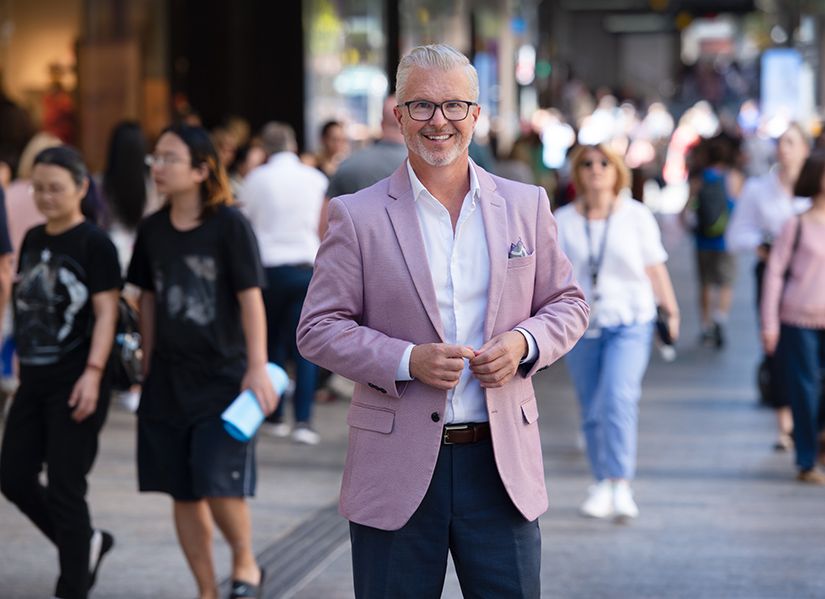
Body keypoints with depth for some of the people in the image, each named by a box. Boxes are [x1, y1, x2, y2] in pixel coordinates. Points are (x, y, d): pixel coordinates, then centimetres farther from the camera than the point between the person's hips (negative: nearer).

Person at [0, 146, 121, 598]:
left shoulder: (94, 244, -10)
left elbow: (106, 312, -14)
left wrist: (93, 373, -22)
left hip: (74, 384, -8)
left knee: (65, 489, -4)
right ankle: (86, 544, 28)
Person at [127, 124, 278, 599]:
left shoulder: (230, 225, -9)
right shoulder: (153, 230, 6)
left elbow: (251, 298, -11)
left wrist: (258, 366, -18)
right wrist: (148, 367, 17)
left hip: (223, 377, -5)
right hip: (169, 380, 5)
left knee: (219, 484, -14)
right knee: (183, 493, 6)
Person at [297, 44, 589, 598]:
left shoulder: (526, 206, 8)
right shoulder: (358, 216, 0)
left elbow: (568, 303, 14)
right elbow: (318, 329, -1)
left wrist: (524, 343, -8)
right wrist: (407, 361, -16)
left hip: (503, 463, 2)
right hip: (398, 465, -2)